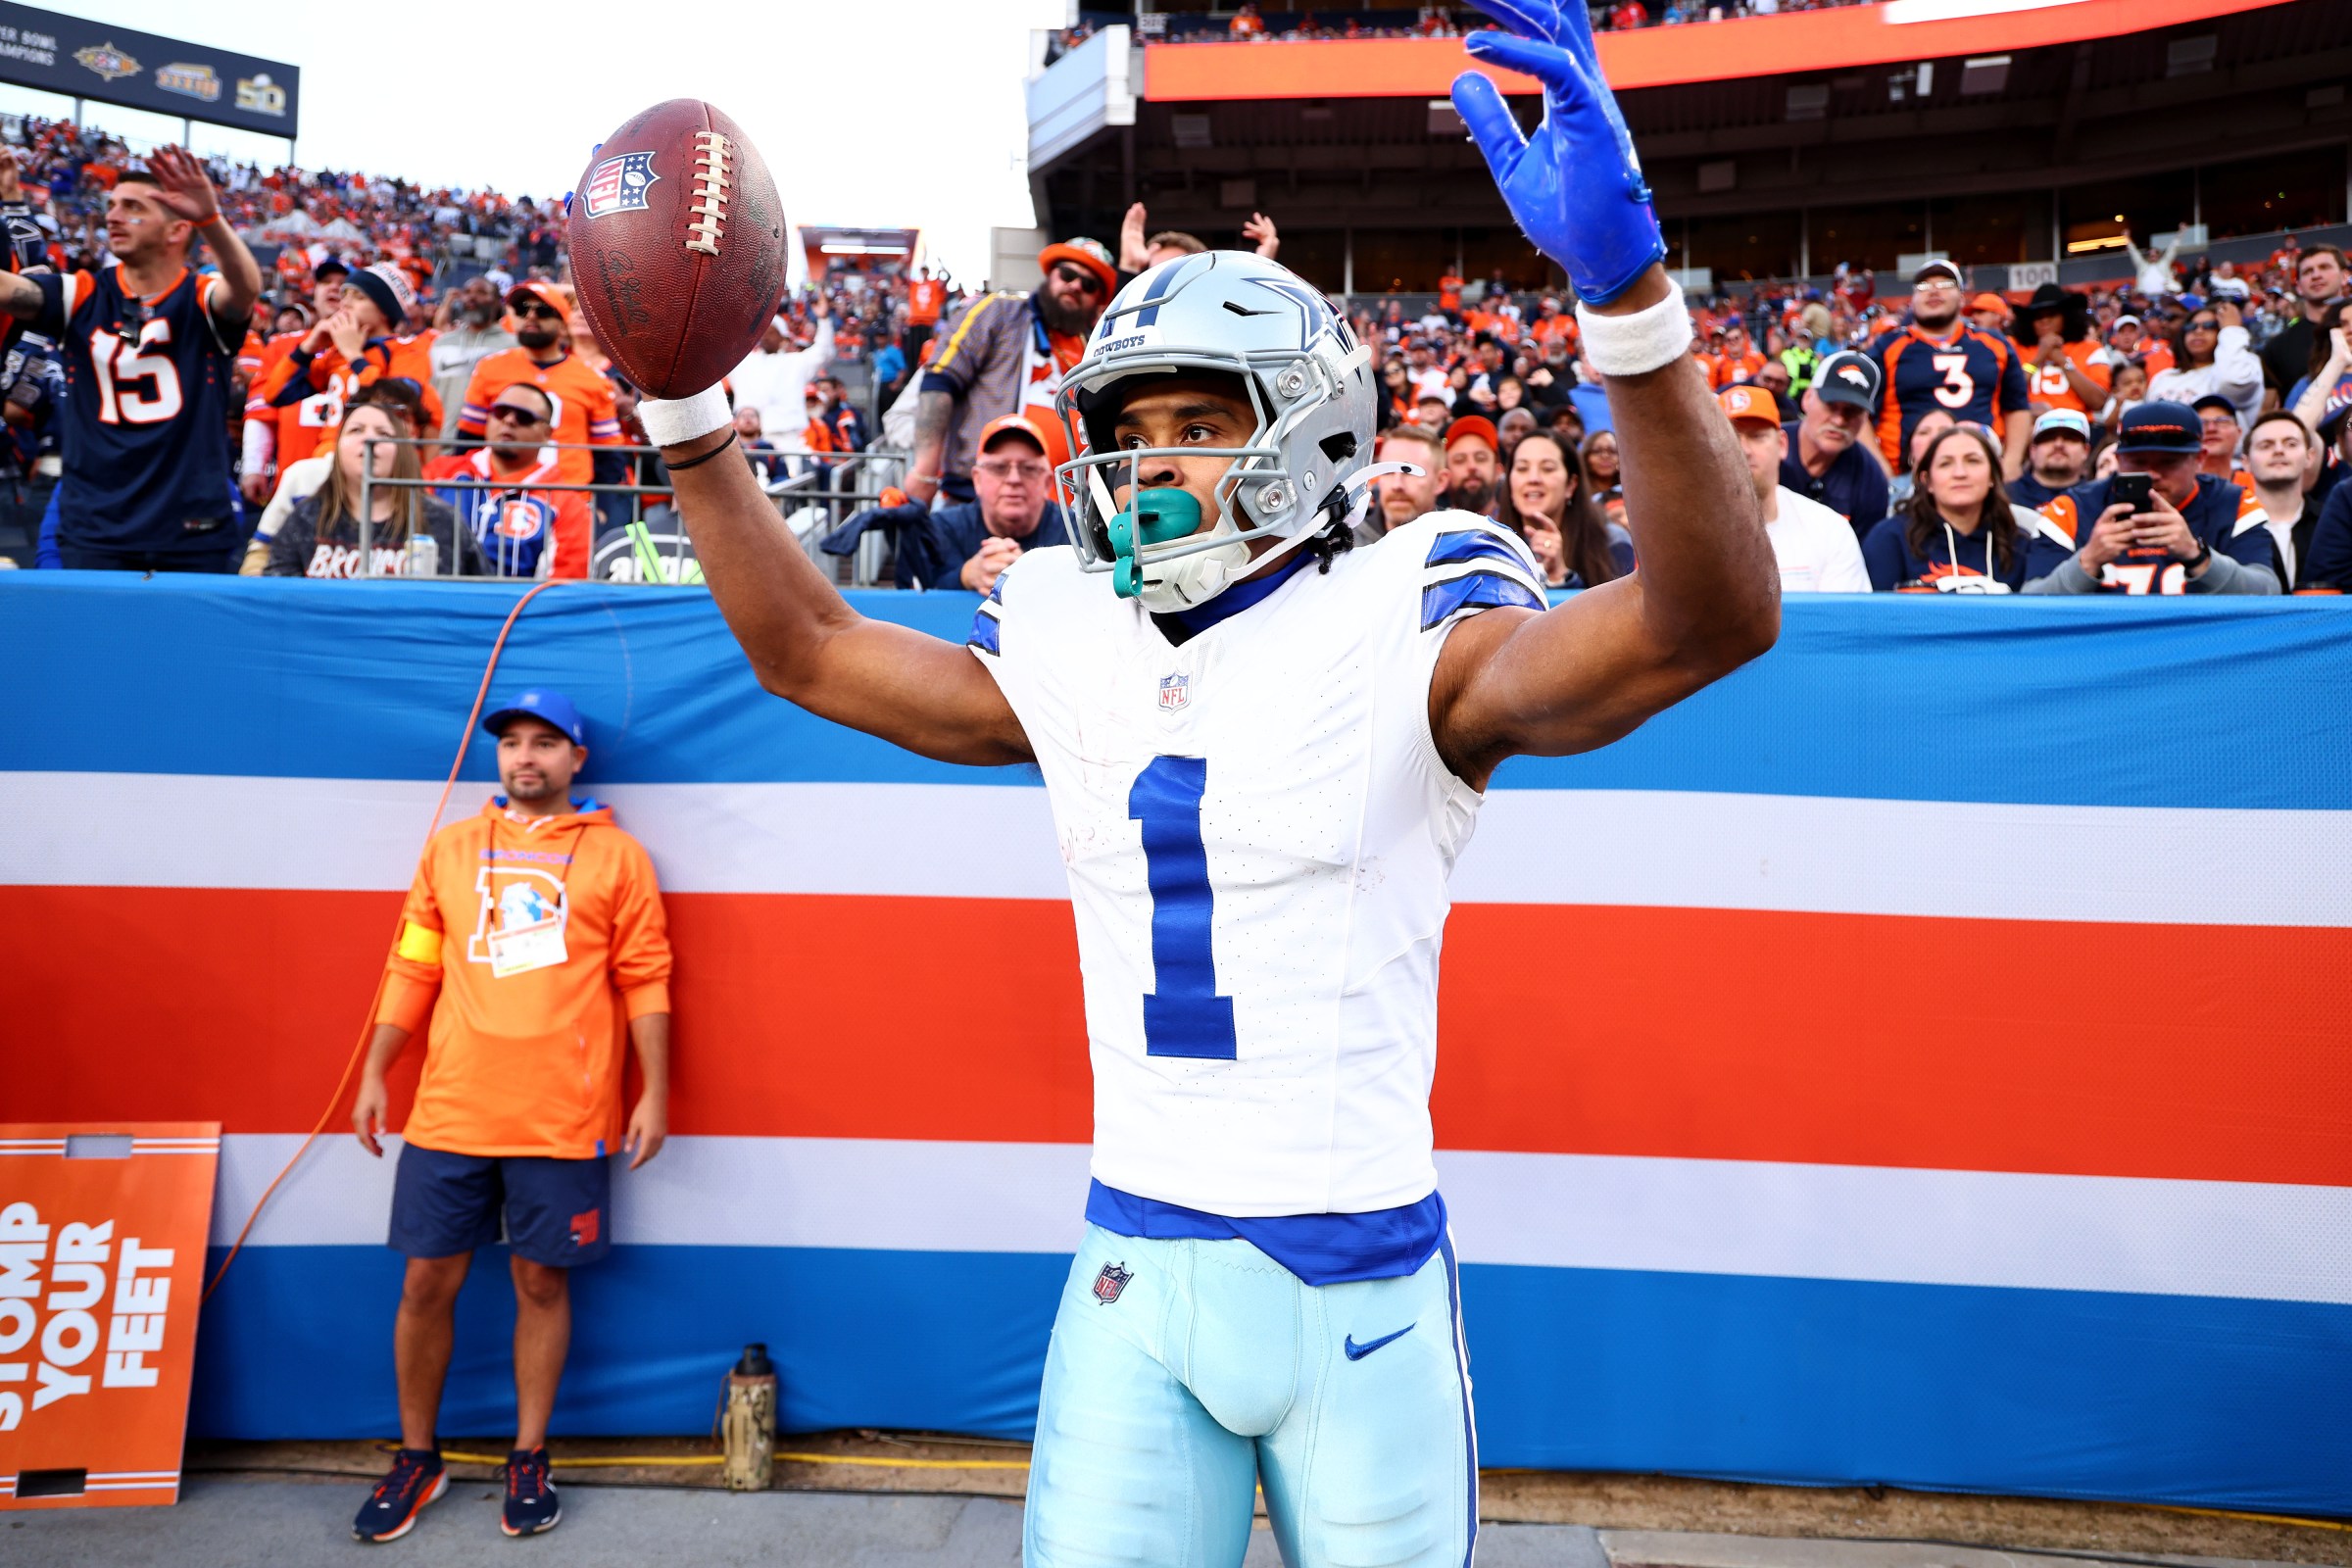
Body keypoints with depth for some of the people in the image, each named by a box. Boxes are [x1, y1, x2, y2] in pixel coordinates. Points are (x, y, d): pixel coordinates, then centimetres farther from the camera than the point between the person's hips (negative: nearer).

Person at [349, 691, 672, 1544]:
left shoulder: (616, 856, 3)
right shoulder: (449, 848, 11)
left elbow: (644, 981, 1)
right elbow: (412, 969, 13)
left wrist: (653, 1093, -4)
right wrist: (374, 1075, 7)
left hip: (563, 1121, -2)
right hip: (448, 1112, 3)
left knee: (541, 1282, 6)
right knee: (427, 1282, 8)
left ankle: (528, 1460, 22)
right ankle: (417, 1457, 27)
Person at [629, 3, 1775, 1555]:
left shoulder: (1403, 628, -11)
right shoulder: (1070, 642, 4)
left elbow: (1715, 614, -26)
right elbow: (810, 647, 14)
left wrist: (1624, 285, -39)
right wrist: (685, 405, 7)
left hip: (1358, 1281, -3)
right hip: (1135, 1267, 4)